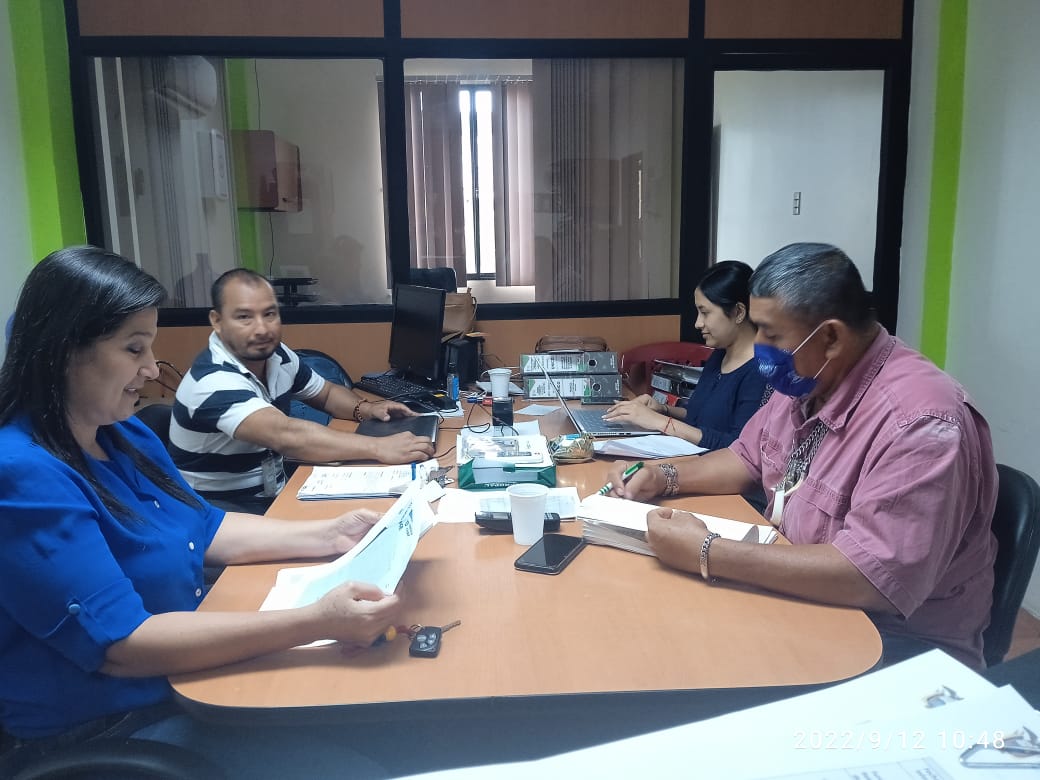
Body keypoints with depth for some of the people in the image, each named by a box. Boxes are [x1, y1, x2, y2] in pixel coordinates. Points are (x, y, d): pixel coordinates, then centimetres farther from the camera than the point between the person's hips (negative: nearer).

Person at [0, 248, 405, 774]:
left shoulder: (124, 434, 5)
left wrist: (328, 536, -1)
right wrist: (315, 622, -36)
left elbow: (206, 529, 12)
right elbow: (121, 643, -29)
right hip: (103, 734, -8)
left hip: (183, 682, 8)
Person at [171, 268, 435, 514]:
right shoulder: (212, 382, -26)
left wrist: (366, 409, -7)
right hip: (217, 510, -7)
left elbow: (327, 393, 15)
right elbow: (286, 436, -39)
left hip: (272, 493, 8)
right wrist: (380, 448, -40)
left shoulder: (278, 356, -1)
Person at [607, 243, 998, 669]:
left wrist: (708, 555, -31)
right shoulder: (803, 383, 0)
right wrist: (663, 477, -2)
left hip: (898, 641, -7)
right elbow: (747, 459, 15)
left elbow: (875, 577, -34)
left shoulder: (918, 421, -28)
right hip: (801, 594, 8)